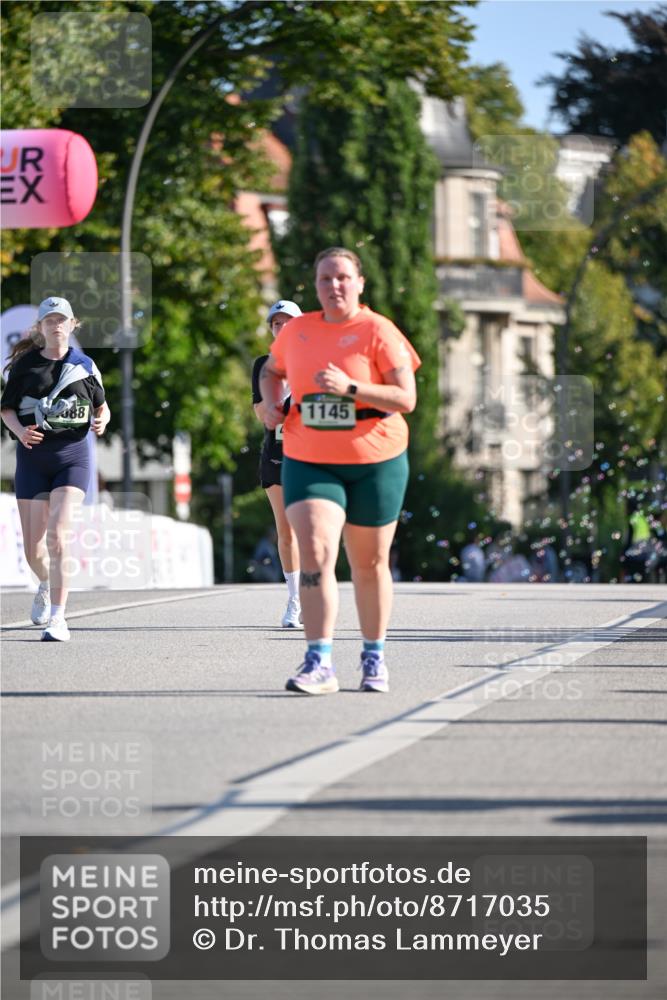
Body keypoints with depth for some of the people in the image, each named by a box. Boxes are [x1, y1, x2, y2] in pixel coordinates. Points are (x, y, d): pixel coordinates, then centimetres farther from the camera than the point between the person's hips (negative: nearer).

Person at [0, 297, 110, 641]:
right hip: (33, 457, 1)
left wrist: (101, 421, -6)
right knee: (33, 549, 3)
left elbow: (101, 406, 17)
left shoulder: (84, 365, 6)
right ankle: (46, 584, 39)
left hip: (72, 455, -1)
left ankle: (57, 618, -18)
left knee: (57, 533, -19)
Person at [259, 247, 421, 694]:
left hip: (375, 463, -2)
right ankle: (319, 663, -21)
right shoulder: (298, 330, 4)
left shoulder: (378, 331, -8)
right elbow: (271, 370, 25)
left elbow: (407, 398, -15)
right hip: (309, 462, 2)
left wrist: (349, 388, -26)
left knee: (369, 564, 10)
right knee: (315, 553, -17)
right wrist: (272, 403, 4)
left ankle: (375, 658, 27)